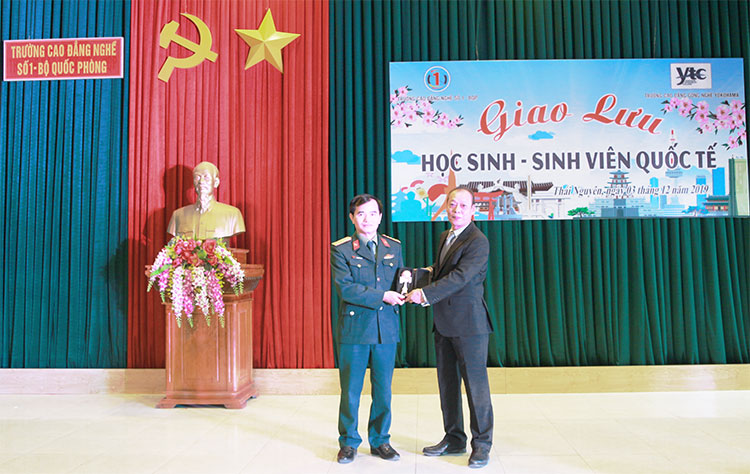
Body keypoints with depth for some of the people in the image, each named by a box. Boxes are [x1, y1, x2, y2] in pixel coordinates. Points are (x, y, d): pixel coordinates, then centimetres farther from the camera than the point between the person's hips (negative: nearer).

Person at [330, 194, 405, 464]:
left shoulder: (394, 247, 10)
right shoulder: (341, 249, -3)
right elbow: (345, 288, -14)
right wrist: (383, 296, -16)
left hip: (387, 329, 3)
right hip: (354, 329, -3)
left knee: (383, 390, 11)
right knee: (350, 391, 7)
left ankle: (379, 440, 29)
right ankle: (348, 442, 25)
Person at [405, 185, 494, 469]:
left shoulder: (478, 242, -13)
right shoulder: (445, 237, 14)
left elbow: (460, 277, -22)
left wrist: (425, 293, -24)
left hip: (469, 322, -8)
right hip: (444, 323, 9)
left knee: (475, 384, 0)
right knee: (447, 382, 15)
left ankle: (482, 444, 15)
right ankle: (454, 439, 29)